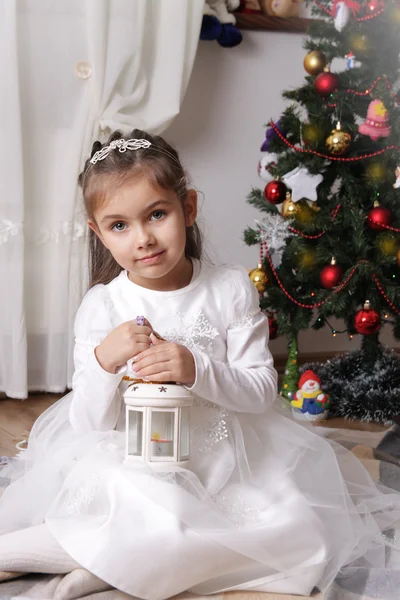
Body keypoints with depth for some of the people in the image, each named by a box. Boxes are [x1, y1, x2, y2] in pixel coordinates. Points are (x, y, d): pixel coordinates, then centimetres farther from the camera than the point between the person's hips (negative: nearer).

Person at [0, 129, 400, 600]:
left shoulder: (231, 290, -5)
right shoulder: (102, 307, -6)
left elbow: (262, 391, -6)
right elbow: (91, 423, -6)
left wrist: (197, 370, -24)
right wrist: (104, 362, -26)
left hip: (223, 451, 2)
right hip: (134, 461, -2)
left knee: (303, 531, -15)